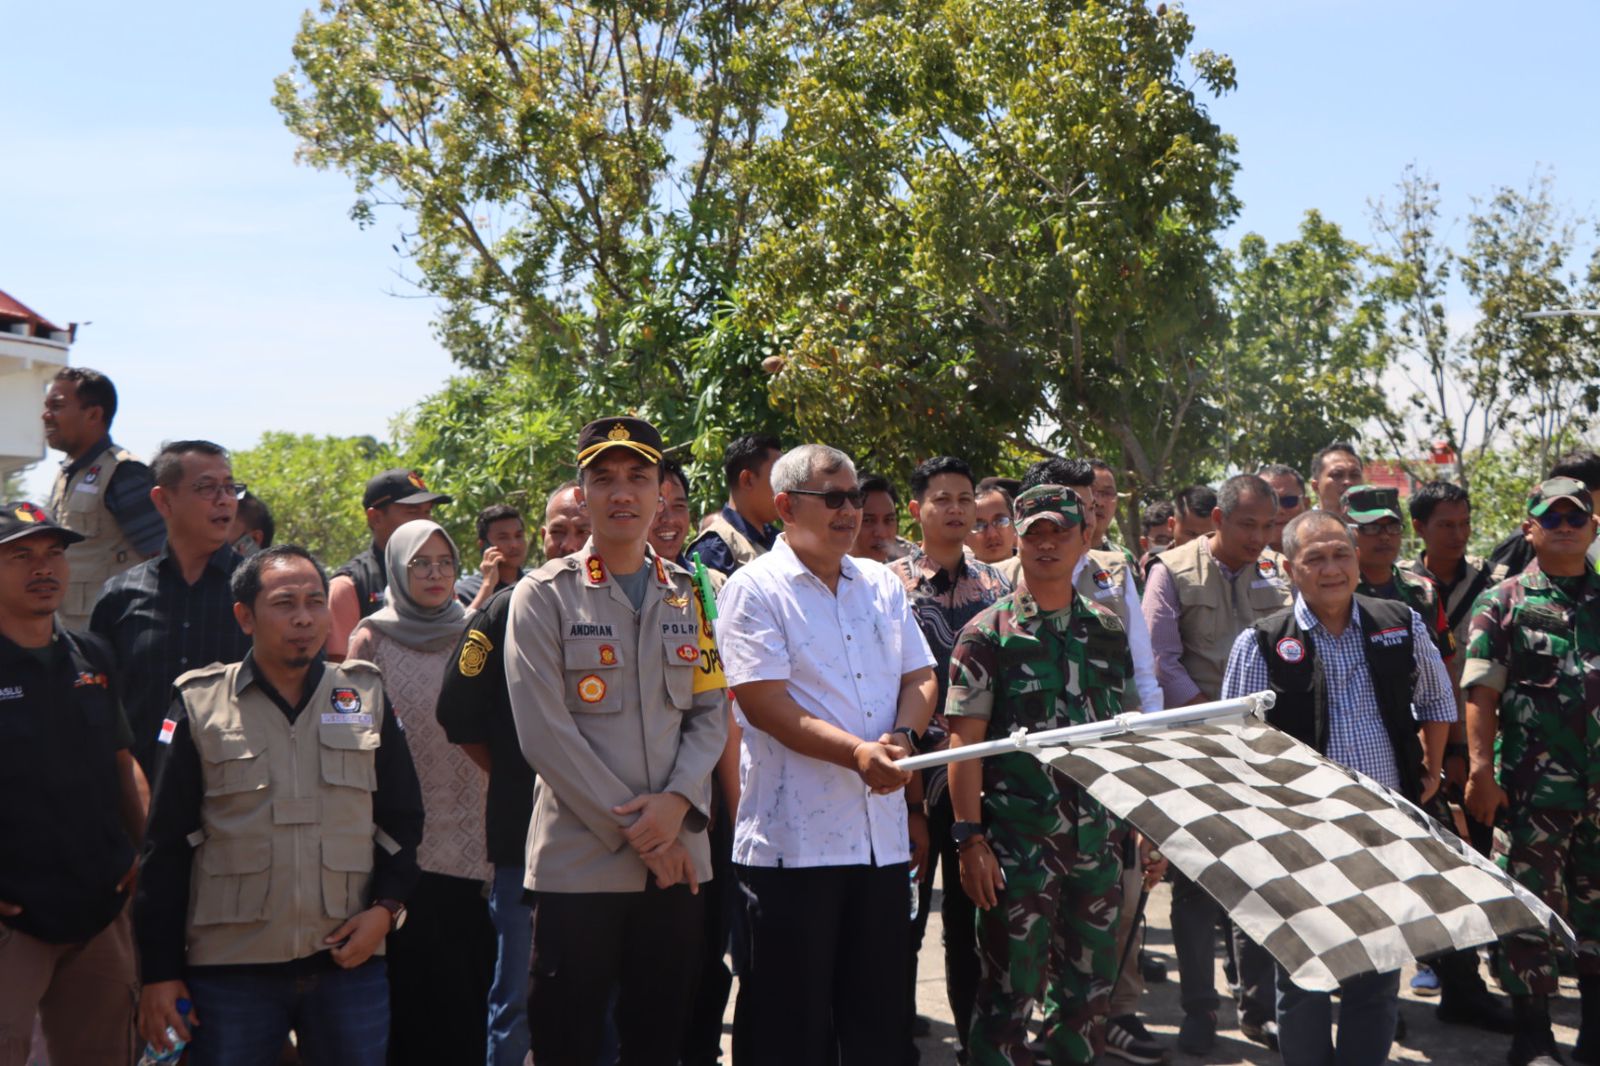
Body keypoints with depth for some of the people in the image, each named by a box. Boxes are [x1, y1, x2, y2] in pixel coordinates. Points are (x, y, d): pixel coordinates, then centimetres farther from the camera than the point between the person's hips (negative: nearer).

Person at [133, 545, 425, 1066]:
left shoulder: (365, 696, 8)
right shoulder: (200, 703, 2)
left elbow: (403, 819, 11)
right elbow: (166, 846, 2)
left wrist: (387, 907, -4)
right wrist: (159, 970, 0)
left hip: (351, 960, 2)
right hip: (229, 967, -1)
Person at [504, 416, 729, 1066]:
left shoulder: (691, 595, 11)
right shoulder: (543, 596, -3)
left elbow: (711, 712, 7)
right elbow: (546, 735, -10)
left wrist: (677, 803, -11)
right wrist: (634, 831, -12)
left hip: (677, 858, 4)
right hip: (578, 860, -4)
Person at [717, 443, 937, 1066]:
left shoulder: (882, 585, 14)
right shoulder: (754, 590, -5)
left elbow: (920, 677, 12)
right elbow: (764, 703, -14)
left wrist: (902, 738, -9)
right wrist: (857, 753, -23)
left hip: (882, 833, 6)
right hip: (793, 840, -6)